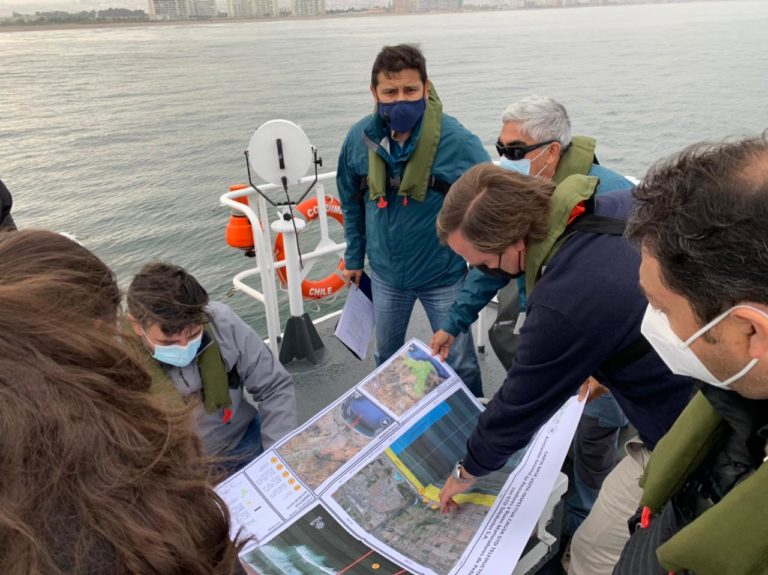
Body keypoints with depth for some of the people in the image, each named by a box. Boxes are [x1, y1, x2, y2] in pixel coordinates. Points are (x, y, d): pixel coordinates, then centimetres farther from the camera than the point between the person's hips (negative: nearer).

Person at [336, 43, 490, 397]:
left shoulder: (456, 140, -22)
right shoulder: (359, 139, -10)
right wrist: (354, 258, 11)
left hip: (444, 275, -3)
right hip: (386, 275, 4)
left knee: (460, 364, 12)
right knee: (385, 359, 24)